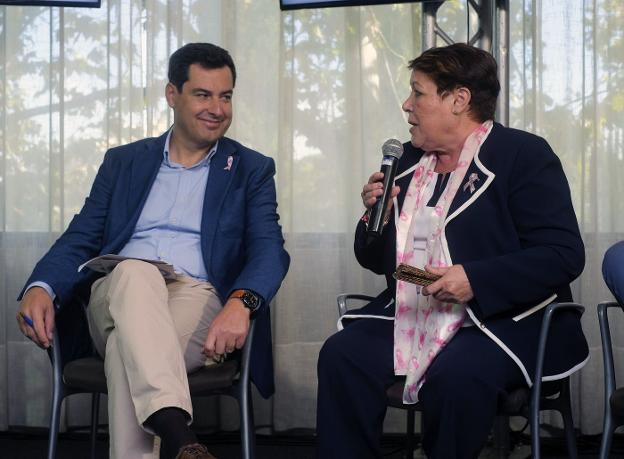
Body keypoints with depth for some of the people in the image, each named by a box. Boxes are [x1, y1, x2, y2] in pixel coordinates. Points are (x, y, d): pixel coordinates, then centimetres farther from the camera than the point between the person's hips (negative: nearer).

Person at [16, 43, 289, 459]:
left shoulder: (252, 170, 16)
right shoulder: (124, 162, 21)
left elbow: (270, 250, 1)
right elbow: (80, 240, 14)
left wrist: (241, 302, -24)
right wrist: (41, 288, -10)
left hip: (198, 301, -1)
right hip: (117, 297, 2)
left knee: (126, 348, -36)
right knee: (134, 271, -38)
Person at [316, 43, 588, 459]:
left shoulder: (524, 155, -5)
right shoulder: (409, 160, 16)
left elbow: (563, 255, -14)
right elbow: (377, 260, 22)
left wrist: (475, 280, -23)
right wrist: (377, 216, 0)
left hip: (507, 317, -5)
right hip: (410, 314, 6)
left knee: (455, 374, -34)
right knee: (342, 355, -20)